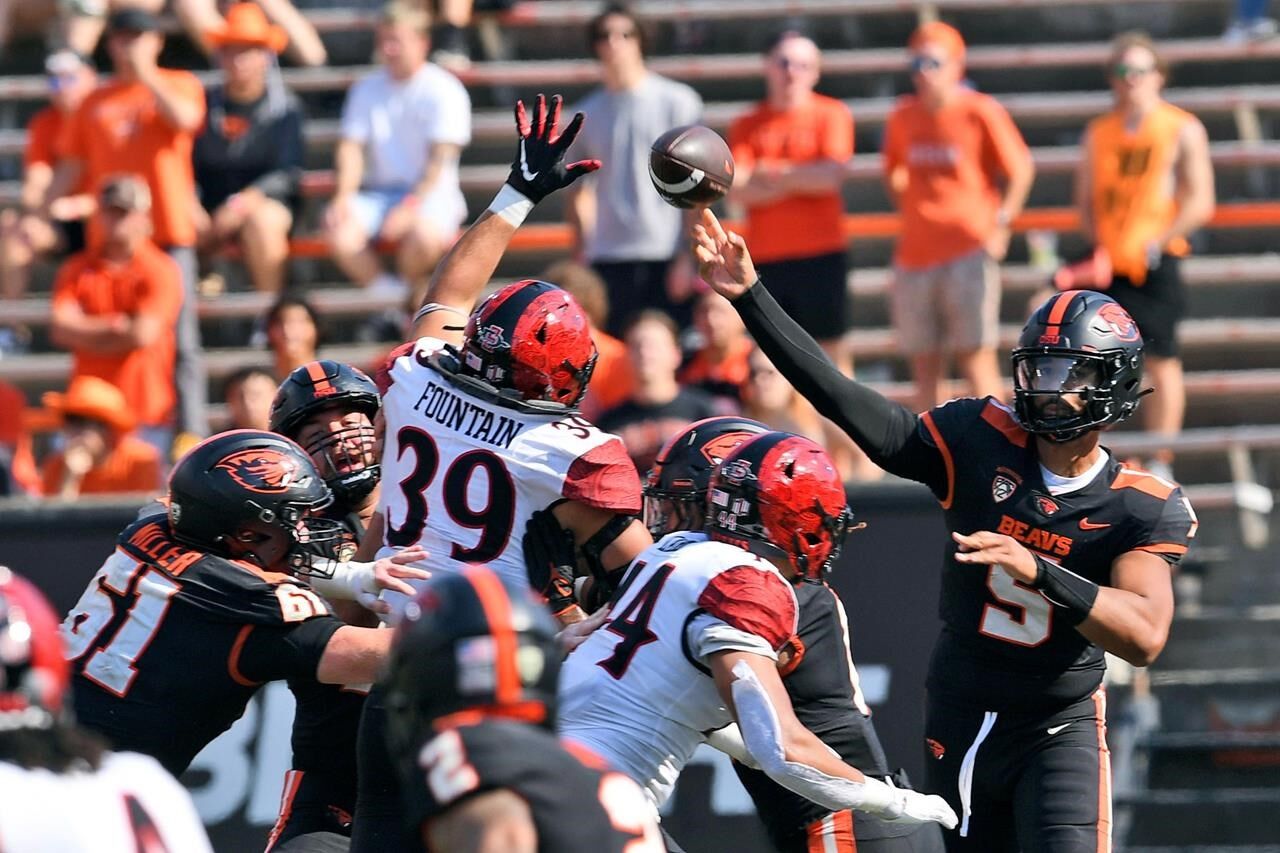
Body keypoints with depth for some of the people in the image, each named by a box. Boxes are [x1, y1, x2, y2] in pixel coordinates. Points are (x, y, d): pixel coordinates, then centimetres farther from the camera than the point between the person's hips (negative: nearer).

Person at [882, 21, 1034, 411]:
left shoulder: (981, 112, -5)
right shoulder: (902, 117, 9)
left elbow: (1021, 170, 0)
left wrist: (1000, 224, -6)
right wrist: (909, 216, 11)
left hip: (969, 250, -5)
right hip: (914, 257, 5)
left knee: (976, 360, -9)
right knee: (924, 368, 6)